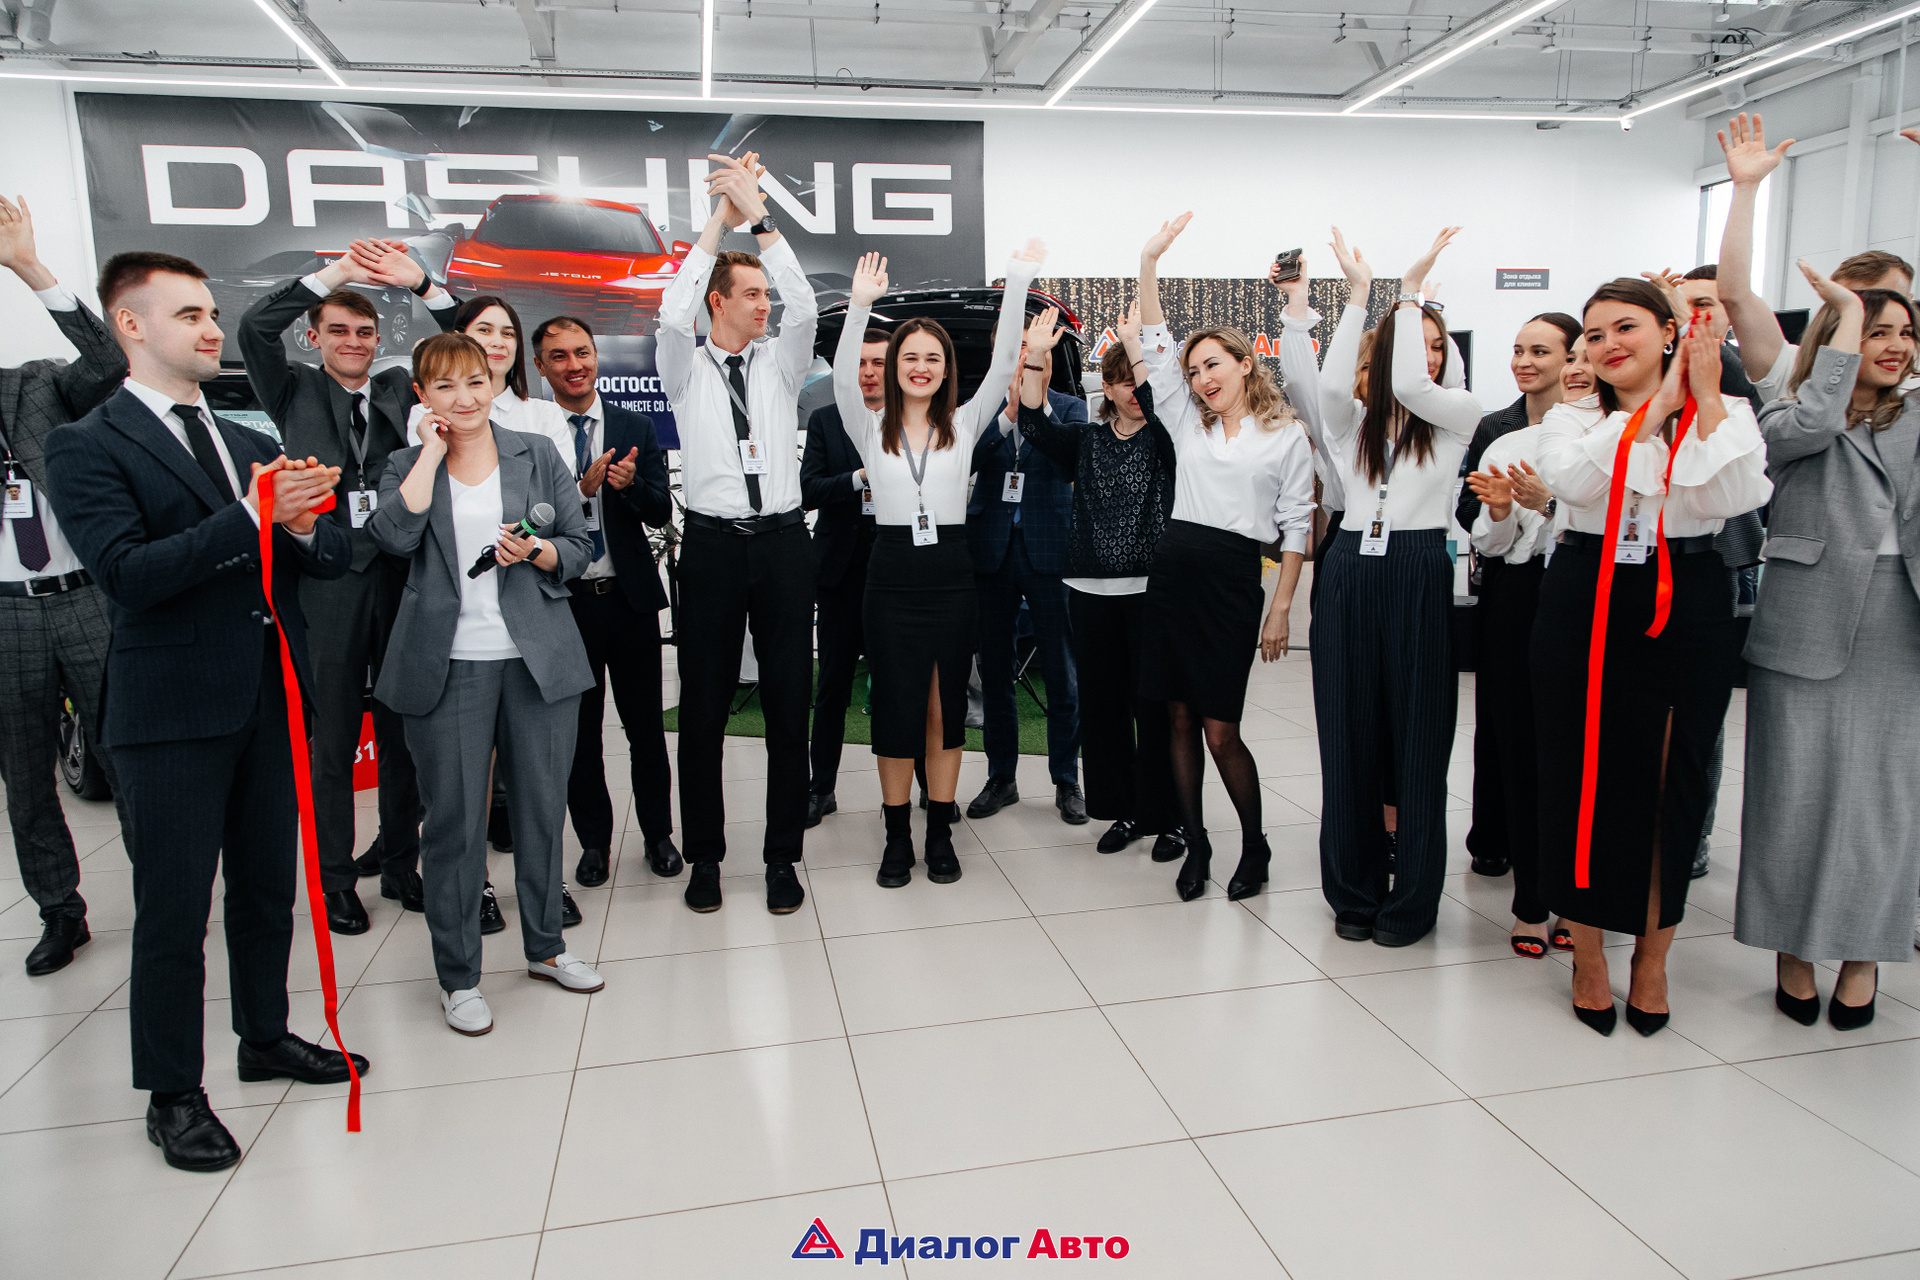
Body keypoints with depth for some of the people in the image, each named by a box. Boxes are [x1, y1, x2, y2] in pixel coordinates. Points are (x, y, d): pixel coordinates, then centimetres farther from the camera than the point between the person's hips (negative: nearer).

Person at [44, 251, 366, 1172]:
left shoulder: (253, 443, 14)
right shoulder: (87, 447, -4)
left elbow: (332, 558, 9)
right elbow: (127, 573, -18)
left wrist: (305, 524, -14)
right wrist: (252, 515, -25)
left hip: (270, 699, 6)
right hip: (173, 713, -5)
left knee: (267, 888, 17)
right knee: (173, 911, 3)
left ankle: (266, 1037, 35)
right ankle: (172, 1094, 19)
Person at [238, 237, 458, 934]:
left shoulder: (401, 389, 14)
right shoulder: (295, 391, 10)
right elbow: (254, 328, -6)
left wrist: (421, 283, -6)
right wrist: (337, 273, -8)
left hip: (400, 574, 2)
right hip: (328, 581, -2)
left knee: (402, 731, 10)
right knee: (332, 738, 5)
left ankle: (401, 864, 24)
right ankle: (335, 879, 17)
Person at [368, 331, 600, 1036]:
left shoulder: (538, 455, 10)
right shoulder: (407, 465, 7)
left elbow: (580, 545, 8)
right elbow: (394, 534, -13)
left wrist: (537, 551, -13)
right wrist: (433, 450, -7)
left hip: (538, 660, 2)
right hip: (449, 666, -1)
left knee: (542, 808, 11)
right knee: (454, 820, 3)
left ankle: (545, 945, 30)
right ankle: (457, 976, 18)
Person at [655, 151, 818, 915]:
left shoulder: (781, 364, 11)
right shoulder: (685, 371, 7)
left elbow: (805, 306, -6)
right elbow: (673, 314, -12)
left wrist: (758, 214, -9)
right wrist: (718, 220, -8)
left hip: (782, 542, 2)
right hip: (712, 544, -1)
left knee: (789, 702, 4)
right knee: (703, 707, 5)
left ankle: (783, 857, 16)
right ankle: (704, 857, 19)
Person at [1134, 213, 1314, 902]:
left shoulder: (1288, 436, 3)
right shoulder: (1188, 423, 13)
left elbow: (1296, 527, 1)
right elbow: (1155, 348, 7)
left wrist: (1281, 608, -5)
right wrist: (1149, 261, 1)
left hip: (1233, 579, -4)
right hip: (1172, 568, 4)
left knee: (1220, 729, -3)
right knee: (1180, 719, 7)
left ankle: (1254, 845, 19)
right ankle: (1195, 845, 21)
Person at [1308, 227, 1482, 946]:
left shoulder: (1458, 417, 7)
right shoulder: (1352, 421, 13)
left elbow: (1408, 385, -14)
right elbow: (1331, 383, -10)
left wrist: (1411, 290, -4)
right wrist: (1359, 294, -6)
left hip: (1419, 578, -2)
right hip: (1350, 575, 2)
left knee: (1417, 741, 2)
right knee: (1349, 737, 6)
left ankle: (1411, 900, 15)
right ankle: (1355, 892, 19)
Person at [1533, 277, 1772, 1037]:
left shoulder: (1726, 415, 6)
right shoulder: (1570, 419, 7)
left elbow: (1734, 497, -14)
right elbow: (1572, 480, -15)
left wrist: (1706, 399, -10)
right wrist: (1654, 405, -12)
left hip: (1686, 614, 0)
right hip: (1584, 610, 0)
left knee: (1670, 785, 6)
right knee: (1583, 780, 4)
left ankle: (1653, 955, 25)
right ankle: (1587, 954, 21)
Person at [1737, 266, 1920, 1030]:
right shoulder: (1788, 425, 5)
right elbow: (1814, 421, -18)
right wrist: (1848, 312, -8)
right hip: (1807, 630, -3)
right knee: (1797, 794, 3)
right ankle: (1794, 950, 18)